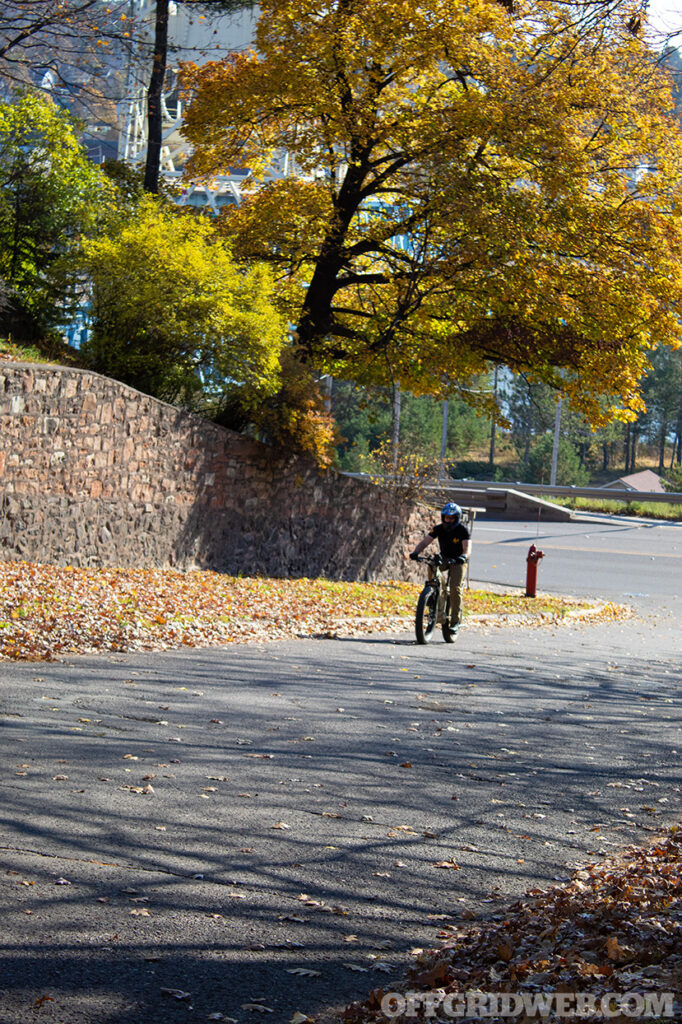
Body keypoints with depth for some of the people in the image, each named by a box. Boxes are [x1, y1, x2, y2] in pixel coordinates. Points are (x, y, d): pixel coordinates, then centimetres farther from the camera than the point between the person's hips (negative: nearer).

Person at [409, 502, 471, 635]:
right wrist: (416, 552, -29)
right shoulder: (439, 528, -5)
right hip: (443, 559, 4)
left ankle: (455, 621, -15)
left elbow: (467, 548, -25)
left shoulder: (463, 530, -15)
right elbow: (425, 541, -10)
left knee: (455, 588, -21)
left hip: (458, 561, -4)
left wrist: (463, 556, -48)